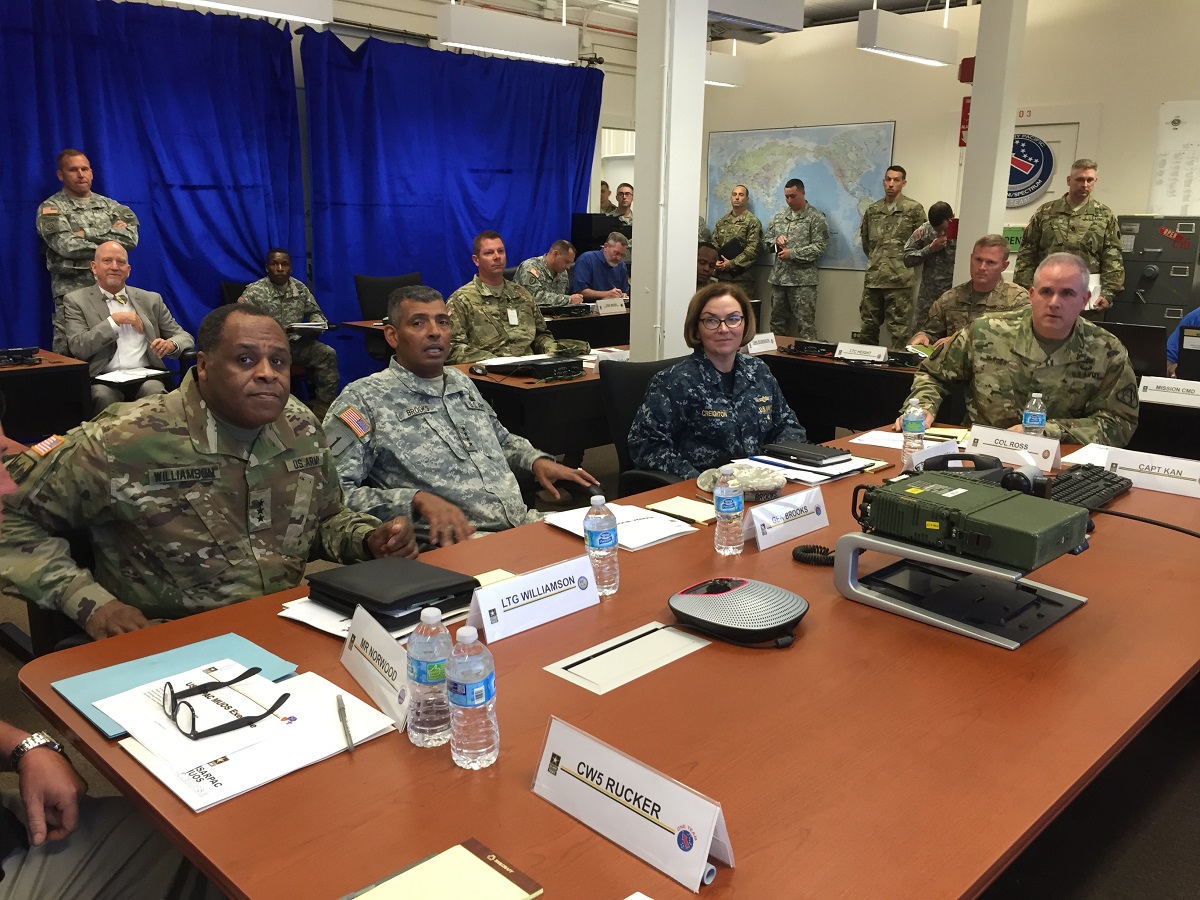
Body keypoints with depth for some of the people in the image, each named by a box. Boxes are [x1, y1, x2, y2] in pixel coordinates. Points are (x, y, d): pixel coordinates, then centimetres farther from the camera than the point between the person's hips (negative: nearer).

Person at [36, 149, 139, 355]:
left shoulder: (110, 206, 15)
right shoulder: (51, 208, 3)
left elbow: (131, 237, -2)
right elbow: (67, 246, -12)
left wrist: (87, 234, -8)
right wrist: (111, 238, -4)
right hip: (73, 293, -3)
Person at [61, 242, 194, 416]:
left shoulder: (150, 299, 18)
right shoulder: (76, 300, 11)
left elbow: (184, 336, 16)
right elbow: (78, 348, -2)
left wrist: (171, 344, -8)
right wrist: (114, 320, -9)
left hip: (145, 376, 2)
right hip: (103, 380, -1)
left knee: (154, 390, -32)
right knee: (103, 395, -34)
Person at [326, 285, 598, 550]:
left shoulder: (462, 383, 21)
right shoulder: (364, 399, -1)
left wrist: (536, 460, 15)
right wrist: (417, 499, -21)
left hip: (524, 522, 8)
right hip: (451, 542, -8)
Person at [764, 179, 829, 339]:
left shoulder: (816, 217, -3)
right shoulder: (778, 216, 14)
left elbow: (820, 247, -10)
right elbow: (766, 240, 17)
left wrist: (792, 253, -16)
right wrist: (776, 240, -6)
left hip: (803, 280, -6)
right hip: (778, 278, 6)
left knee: (806, 325, -6)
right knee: (777, 322, 13)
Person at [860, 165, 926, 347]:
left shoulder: (914, 209, -2)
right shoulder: (872, 210, 11)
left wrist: (905, 261, 0)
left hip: (899, 279, -5)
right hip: (873, 278, 5)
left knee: (898, 329, -2)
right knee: (868, 325, 12)